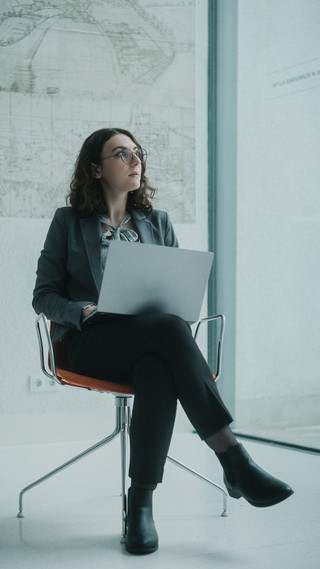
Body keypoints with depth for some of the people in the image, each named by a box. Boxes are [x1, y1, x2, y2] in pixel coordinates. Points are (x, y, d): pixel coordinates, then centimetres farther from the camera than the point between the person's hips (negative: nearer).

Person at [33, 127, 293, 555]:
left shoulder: (158, 223, 19)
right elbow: (44, 295, 7)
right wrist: (86, 311, -14)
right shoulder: (69, 222, 10)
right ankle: (235, 462, -38)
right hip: (91, 343, -3)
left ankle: (141, 504, -36)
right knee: (169, 328, -36)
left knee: (158, 371, -39)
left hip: (150, 341, 3)